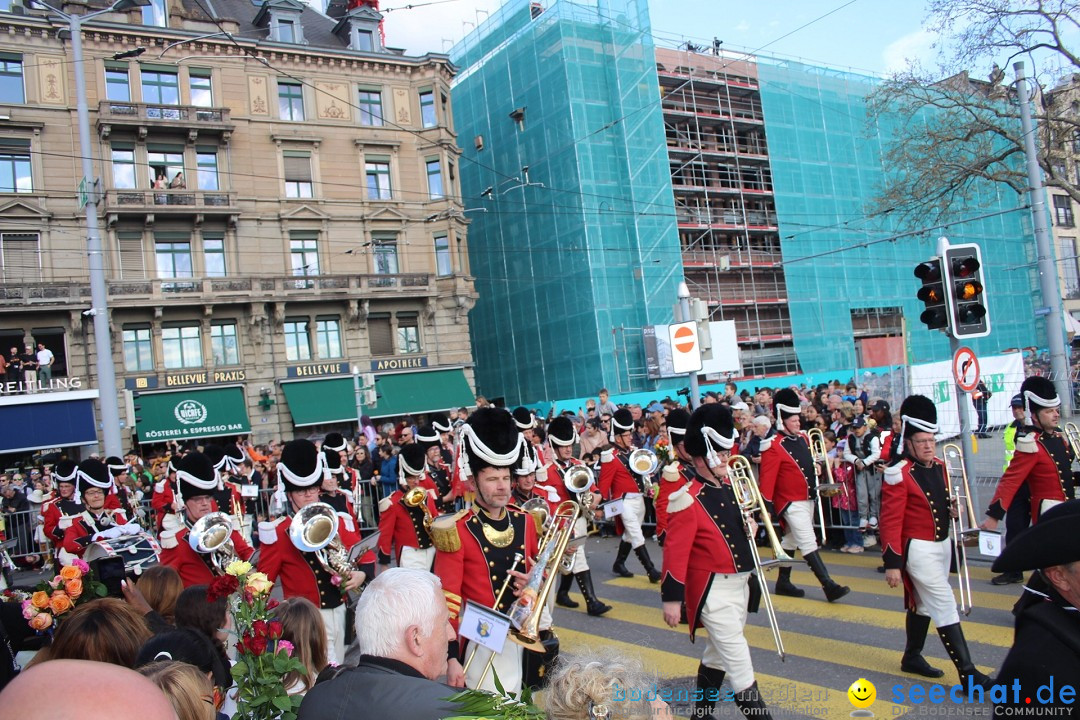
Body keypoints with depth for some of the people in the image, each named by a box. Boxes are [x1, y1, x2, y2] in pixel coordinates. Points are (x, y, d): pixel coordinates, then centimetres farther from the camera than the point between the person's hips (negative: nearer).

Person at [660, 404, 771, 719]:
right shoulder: (687, 500, -20)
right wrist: (672, 599, -21)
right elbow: (675, 551, -20)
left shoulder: (730, 486, 5)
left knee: (718, 655, 21)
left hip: (739, 584, 9)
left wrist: (747, 525, 0)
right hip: (713, 591, -9)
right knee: (739, 662, -6)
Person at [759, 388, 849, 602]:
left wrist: (814, 468, 5)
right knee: (808, 543, -10)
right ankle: (829, 586, -11)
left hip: (808, 499, 9)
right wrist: (766, 506, -18)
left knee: (791, 540, 17)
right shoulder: (774, 446, -17)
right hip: (791, 502, -9)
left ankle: (783, 582, 27)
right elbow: (767, 477, -18)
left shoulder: (803, 438, 8)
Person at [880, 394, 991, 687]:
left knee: (923, 605, 19)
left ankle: (912, 657, 33)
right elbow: (890, 521, -20)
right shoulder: (899, 474, -20)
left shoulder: (939, 466, 5)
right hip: (919, 549, -8)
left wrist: (951, 506, -4)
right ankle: (967, 673, -4)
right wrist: (892, 563, -21)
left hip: (942, 544, 8)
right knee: (945, 607, -8)